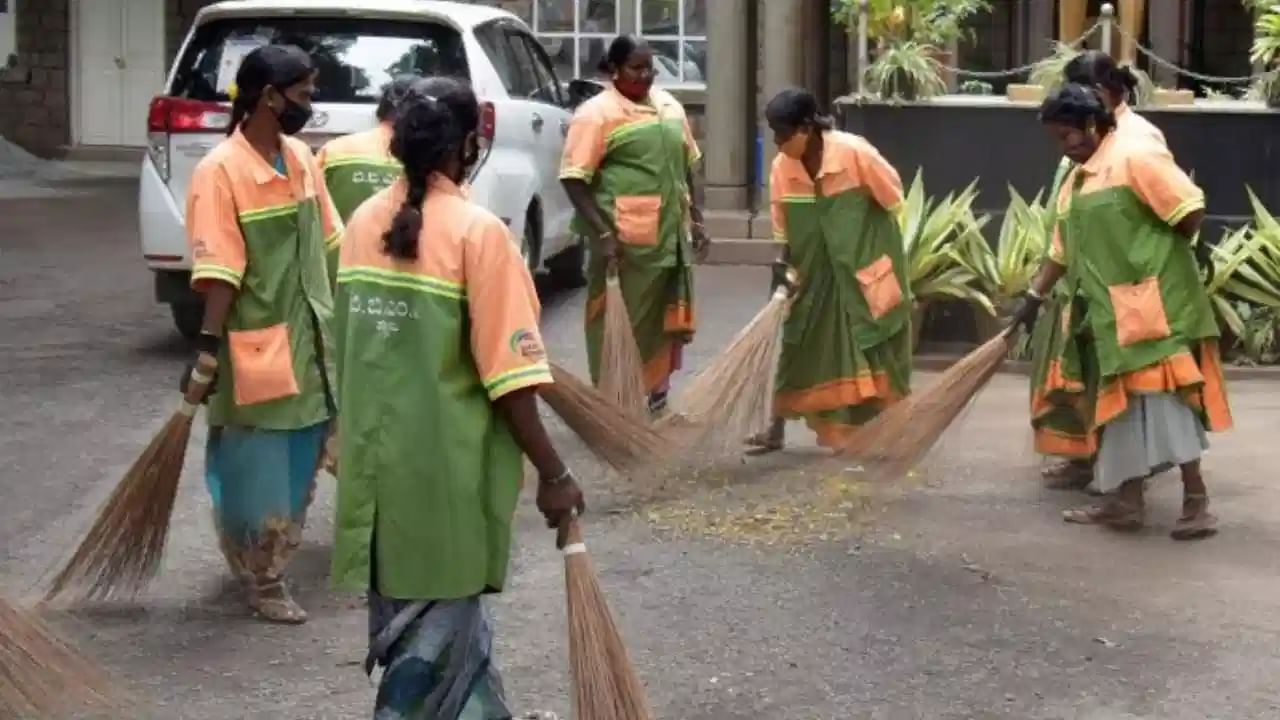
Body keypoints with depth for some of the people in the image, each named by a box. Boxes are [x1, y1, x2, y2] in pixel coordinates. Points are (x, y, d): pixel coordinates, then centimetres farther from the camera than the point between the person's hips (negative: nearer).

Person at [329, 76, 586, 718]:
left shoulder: (363, 223, 3)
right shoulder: (477, 231, -15)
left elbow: (352, 351, 12)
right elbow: (507, 380, -17)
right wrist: (553, 474, -10)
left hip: (375, 461, 6)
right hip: (443, 468, -6)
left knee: (419, 610, 19)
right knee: (436, 623, 6)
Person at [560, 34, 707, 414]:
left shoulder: (669, 106, 12)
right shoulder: (598, 113, -9)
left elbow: (685, 166, 22)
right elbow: (574, 178, -12)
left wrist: (696, 219, 15)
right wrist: (603, 233, -19)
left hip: (671, 237, 7)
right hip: (625, 240, -7)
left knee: (663, 322, 13)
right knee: (622, 324, -2)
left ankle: (655, 398, 26)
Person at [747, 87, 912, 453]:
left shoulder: (854, 152, -23)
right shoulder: (782, 167, -10)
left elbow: (892, 199, -9)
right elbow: (785, 232, -1)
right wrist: (784, 273, -8)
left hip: (866, 264, -4)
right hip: (815, 271, 4)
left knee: (875, 351, 3)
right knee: (801, 348, 5)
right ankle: (776, 430, 10)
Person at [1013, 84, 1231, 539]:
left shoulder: (1136, 156, -11)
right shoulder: (1076, 181, 16)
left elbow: (1190, 209, -17)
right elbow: (1062, 251, 23)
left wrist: (1161, 255, -3)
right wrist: (1034, 297, 20)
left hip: (1156, 302, -9)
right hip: (1118, 310, 9)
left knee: (1163, 392, -12)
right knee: (1127, 400, 10)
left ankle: (1196, 503, -10)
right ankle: (1126, 501, 14)